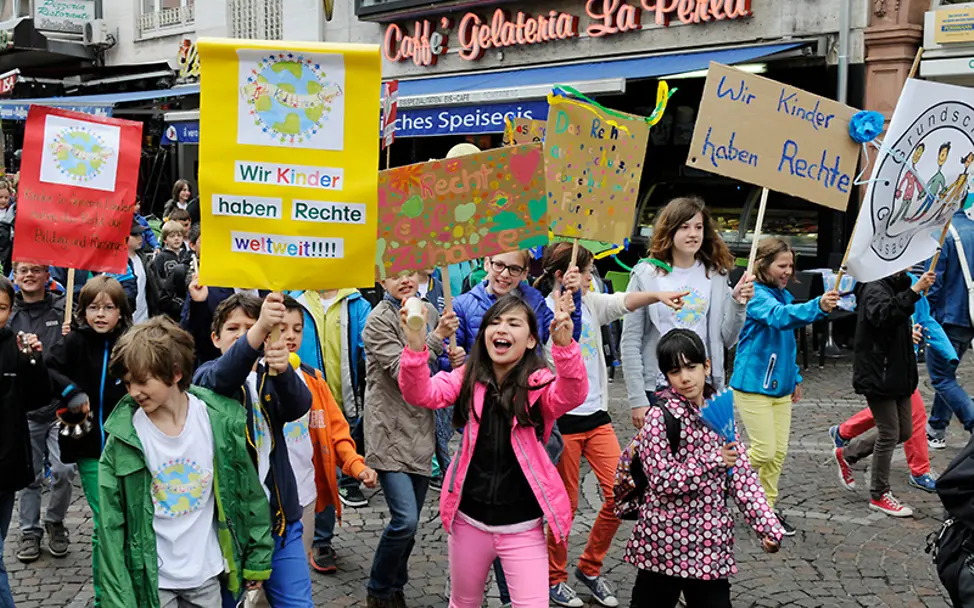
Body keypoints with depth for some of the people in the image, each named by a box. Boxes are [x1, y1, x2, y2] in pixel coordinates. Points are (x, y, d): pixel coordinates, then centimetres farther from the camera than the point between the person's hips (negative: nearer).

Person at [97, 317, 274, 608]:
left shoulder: (219, 420, -10)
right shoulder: (123, 436, -13)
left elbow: (249, 493, 0)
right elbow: (111, 525, -10)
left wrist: (257, 560, 4)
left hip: (207, 574, 1)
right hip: (151, 581, -1)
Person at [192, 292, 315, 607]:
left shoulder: (272, 376, 8)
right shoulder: (207, 376, -1)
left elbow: (299, 405, -15)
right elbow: (221, 378, -27)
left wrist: (284, 370, -39)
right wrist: (259, 329, -47)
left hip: (279, 515, 3)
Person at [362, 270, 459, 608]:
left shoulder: (429, 311, 7)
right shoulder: (378, 320, -11)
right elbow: (402, 371, -19)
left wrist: (455, 359, -2)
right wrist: (437, 336, -22)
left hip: (422, 429, 6)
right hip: (391, 432, -6)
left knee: (410, 521, 13)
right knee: (405, 520, -14)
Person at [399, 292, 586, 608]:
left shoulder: (540, 383, -8)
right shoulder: (468, 378, 0)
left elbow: (572, 396, -30)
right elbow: (421, 394, -15)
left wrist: (564, 345, -49)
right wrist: (415, 345, -35)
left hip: (523, 528, -3)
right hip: (469, 521, 3)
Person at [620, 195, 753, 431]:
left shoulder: (715, 274, 5)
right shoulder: (646, 275, -3)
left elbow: (727, 340, 8)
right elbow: (630, 343, -3)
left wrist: (738, 303, -8)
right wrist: (637, 399, -7)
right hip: (658, 388, -2)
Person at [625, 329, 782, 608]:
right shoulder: (661, 416, -11)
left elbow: (742, 477, 3)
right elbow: (662, 480, -17)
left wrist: (768, 527, -5)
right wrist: (713, 460, -18)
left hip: (710, 545, 4)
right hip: (664, 542, -4)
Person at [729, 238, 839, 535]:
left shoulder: (785, 295, 11)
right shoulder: (756, 295, -16)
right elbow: (779, 316, -38)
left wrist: (795, 378, 21)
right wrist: (818, 306, -53)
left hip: (780, 387, 8)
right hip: (752, 385, -8)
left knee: (779, 452, 9)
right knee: (764, 451, -7)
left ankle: (767, 508, 21)